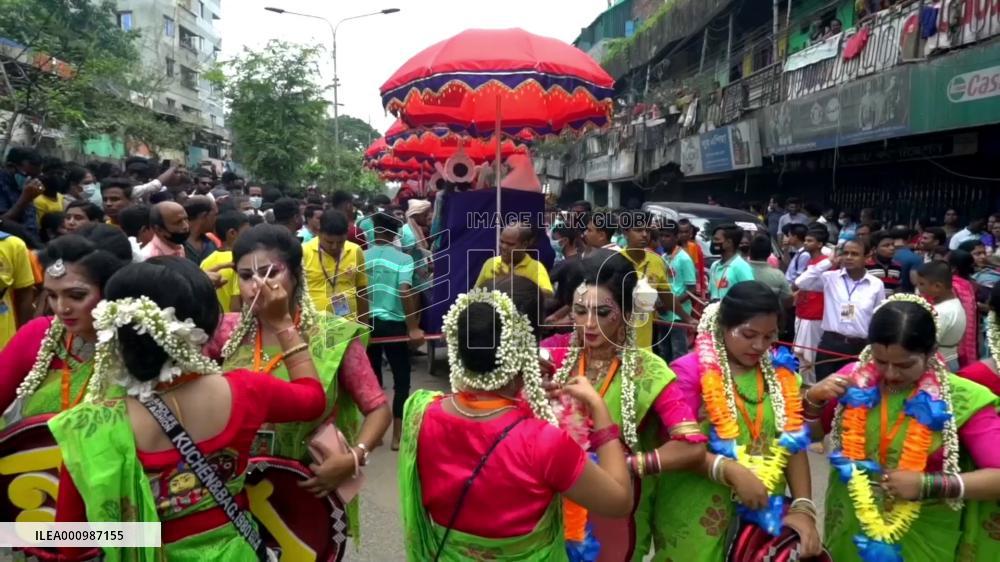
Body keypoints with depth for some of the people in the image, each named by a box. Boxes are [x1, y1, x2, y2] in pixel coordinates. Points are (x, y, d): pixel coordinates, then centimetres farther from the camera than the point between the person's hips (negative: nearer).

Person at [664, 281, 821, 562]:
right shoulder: (690, 371, -11)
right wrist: (731, 471, -26)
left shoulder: (780, 373, 6)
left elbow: (795, 445, 3)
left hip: (765, 516, 5)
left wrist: (803, 506, -8)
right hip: (700, 519, -4)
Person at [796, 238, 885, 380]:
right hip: (829, 343, -1)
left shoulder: (876, 284, 3)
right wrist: (827, 262, -9)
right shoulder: (830, 278, 0)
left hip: (860, 347, 1)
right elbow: (800, 283, -12)